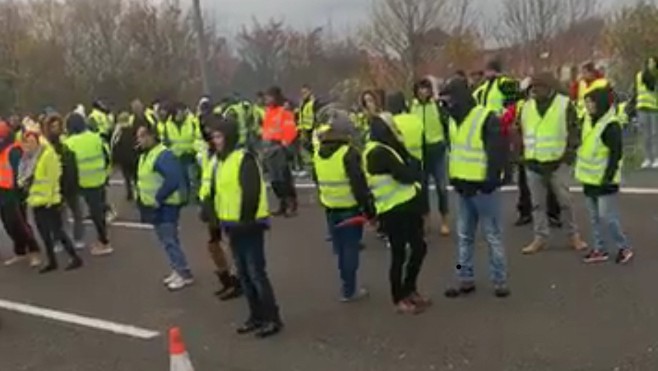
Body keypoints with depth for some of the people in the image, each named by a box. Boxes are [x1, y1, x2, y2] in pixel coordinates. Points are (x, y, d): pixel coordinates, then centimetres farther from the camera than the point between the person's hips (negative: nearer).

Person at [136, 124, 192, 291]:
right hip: (154, 206, 10)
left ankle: (185, 274, 3)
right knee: (166, 240, 16)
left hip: (165, 206, -10)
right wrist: (141, 196, 7)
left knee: (170, 241, -7)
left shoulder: (163, 155, -21)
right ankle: (178, 270, 27)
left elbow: (173, 180, -29)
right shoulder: (145, 155, 12)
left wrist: (158, 198, -24)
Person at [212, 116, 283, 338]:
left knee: (256, 273, -6)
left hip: (248, 225, -9)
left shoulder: (245, 159, -15)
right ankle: (257, 316, 24)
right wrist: (222, 219, 16)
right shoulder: (222, 161, 14)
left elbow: (252, 193, -21)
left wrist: (246, 220, -20)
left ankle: (272, 318, 3)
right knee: (244, 274, 13)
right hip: (234, 225, 9)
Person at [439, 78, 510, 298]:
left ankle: (500, 281, 12)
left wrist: (491, 180, -19)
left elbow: (497, 153, -17)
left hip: (483, 188, -8)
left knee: (492, 236, 2)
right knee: (464, 236, 13)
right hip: (463, 187, 8)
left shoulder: (487, 119, -15)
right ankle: (466, 280, 23)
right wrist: (455, 178, 15)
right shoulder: (455, 121, 11)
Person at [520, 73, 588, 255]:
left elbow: (574, 132, -5)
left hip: (558, 163, -4)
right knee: (537, 203, 8)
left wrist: (568, 156, -12)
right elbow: (522, 132, 15)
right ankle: (540, 237, 17)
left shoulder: (565, 105, -6)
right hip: (533, 164, 4)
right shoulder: (527, 106, 7)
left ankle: (574, 235, 19)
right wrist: (523, 155, 7)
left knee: (565, 201, 5)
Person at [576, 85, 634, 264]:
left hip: (605, 180, -9)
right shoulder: (589, 121, 9)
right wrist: (582, 171, 20)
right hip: (590, 178, 9)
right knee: (594, 217, 13)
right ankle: (599, 249, 21)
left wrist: (608, 176, -20)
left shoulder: (611, 126, -17)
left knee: (607, 216, -6)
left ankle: (624, 247, 9)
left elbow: (616, 153, -18)